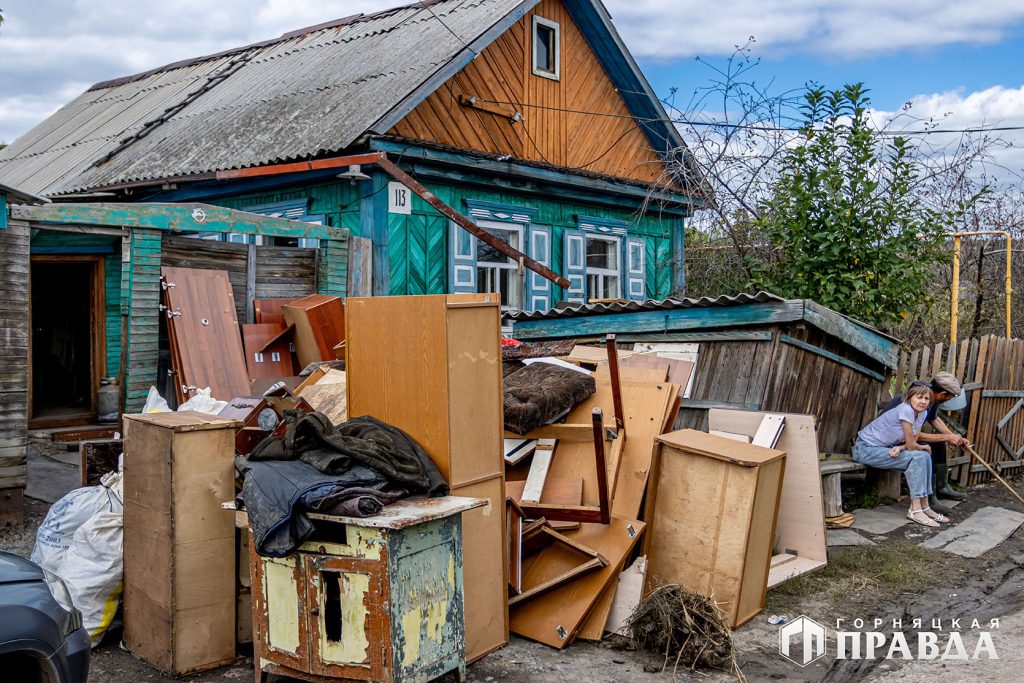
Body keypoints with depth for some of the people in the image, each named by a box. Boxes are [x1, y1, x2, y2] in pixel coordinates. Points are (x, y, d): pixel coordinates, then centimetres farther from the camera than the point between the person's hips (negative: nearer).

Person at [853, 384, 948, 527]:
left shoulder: (922, 413, 4)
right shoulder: (906, 410, -23)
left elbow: (913, 442, 2)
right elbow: (911, 445, -17)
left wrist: (899, 448, -18)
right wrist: (923, 448, 3)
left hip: (883, 448, 9)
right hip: (866, 449, -9)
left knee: (925, 456, -2)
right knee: (918, 458, -19)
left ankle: (924, 507, 1)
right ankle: (915, 510, -17)